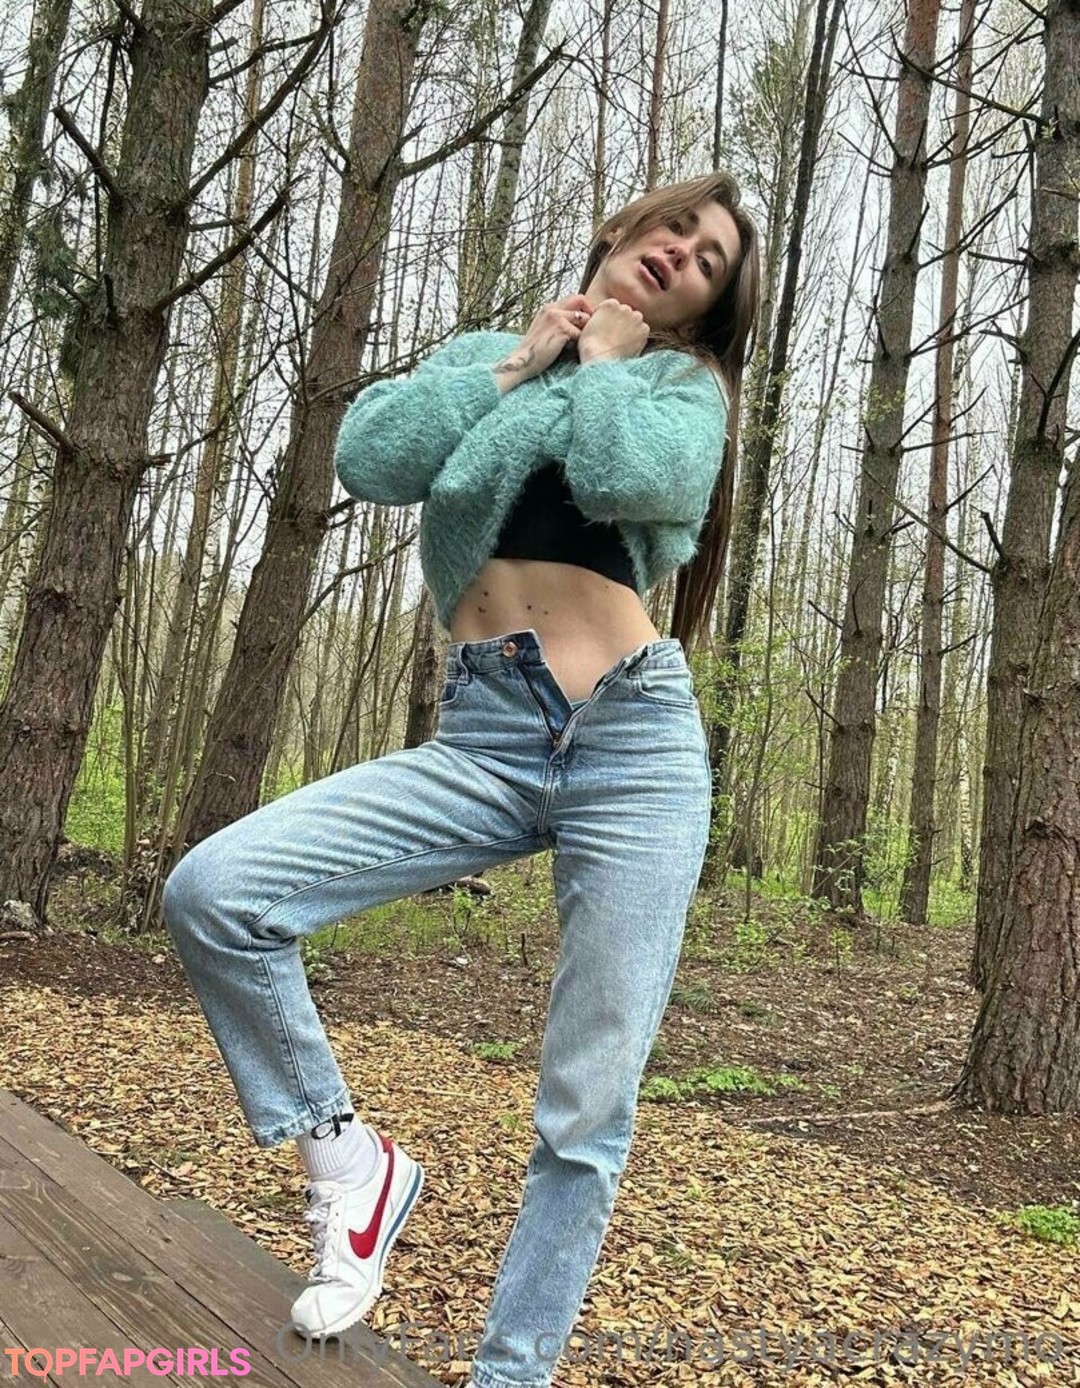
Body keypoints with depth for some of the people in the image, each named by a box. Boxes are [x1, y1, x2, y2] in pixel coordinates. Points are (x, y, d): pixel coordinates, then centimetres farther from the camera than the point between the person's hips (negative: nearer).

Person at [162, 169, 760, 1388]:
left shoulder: (686, 386, 12)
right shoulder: (489, 357, 20)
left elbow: (626, 475, -13)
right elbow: (368, 457, -1)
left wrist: (604, 360, 5)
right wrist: (521, 357, 5)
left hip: (637, 742, -1)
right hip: (482, 739, 2)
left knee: (590, 1110, -2)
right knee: (211, 891, -18)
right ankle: (347, 1161, 2)